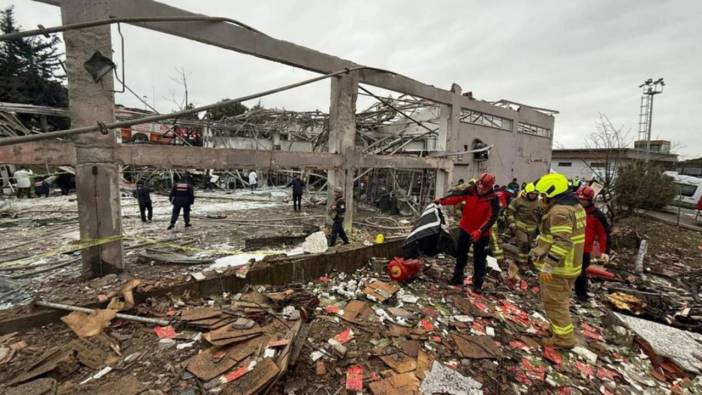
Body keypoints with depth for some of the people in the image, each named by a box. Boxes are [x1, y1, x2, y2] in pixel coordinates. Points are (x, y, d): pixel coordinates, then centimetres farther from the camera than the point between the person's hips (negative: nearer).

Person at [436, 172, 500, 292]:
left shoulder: (493, 199, -17)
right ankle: (457, 277, 30)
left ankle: (478, 283, 20)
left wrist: (480, 231, -32)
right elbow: (456, 196, -15)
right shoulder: (470, 191, -8)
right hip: (465, 228, 4)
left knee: (479, 259, 5)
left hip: (482, 233, -3)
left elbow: (492, 218, -22)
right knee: (460, 253, 14)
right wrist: (441, 201, -30)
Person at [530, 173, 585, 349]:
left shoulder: (560, 211, -24)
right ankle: (559, 328, 39)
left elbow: (562, 242, -31)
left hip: (557, 267, -10)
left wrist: (548, 266, -32)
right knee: (561, 301, 24)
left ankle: (564, 338, 18)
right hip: (569, 264, 10)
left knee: (554, 303, 5)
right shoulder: (575, 206, 10)